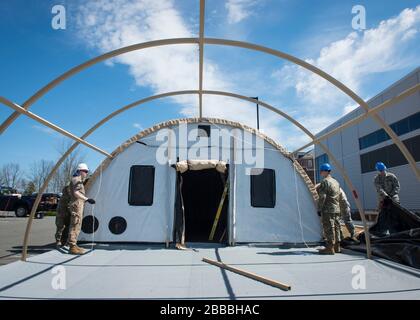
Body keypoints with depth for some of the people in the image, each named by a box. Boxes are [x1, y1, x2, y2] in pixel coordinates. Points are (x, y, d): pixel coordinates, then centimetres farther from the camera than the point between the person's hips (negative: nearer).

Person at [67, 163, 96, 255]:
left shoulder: (79, 180, 21)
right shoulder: (76, 179, -11)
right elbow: (76, 193, -25)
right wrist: (87, 199, -34)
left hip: (79, 205, 11)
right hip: (76, 205, -11)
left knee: (77, 226, 15)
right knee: (75, 226, -11)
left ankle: (73, 245, 22)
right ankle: (72, 247, -10)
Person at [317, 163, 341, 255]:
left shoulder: (325, 182, -12)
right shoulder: (336, 182, 17)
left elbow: (322, 197, -17)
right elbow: (338, 196, 20)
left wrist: (319, 209, -12)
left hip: (328, 209, -9)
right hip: (337, 209, 9)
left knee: (328, 228, -5)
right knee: (336, 227, 13)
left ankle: (330, 248, -3)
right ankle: (337, 247, 20)